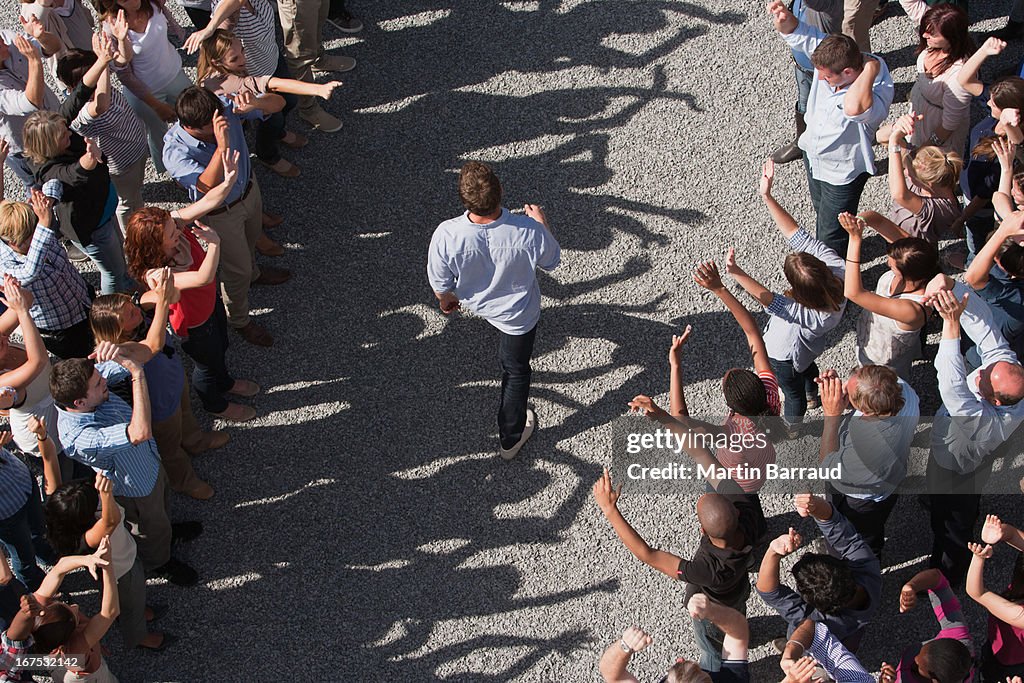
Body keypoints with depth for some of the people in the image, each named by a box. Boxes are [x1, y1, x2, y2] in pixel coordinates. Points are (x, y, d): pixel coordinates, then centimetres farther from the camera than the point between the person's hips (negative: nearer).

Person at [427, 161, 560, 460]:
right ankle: (510, 438, 41)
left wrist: (446, 301, 6)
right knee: (516, 371, 23)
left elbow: (440, 285, -18)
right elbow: (552, 262, -14)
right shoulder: (529, 232, -39)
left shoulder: (446, 236, -38)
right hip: (517, 314, -2)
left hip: (473, 302, 2)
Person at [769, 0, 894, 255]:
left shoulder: (877, 94, -42)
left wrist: (871, 68, -51)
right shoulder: (830, 56, -23)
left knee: (831, 233, 14)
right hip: (813, 154, 8)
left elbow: (855, 107, -66)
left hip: (842, 173, -7)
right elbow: (797, 33, -16)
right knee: (821, 210, 34)